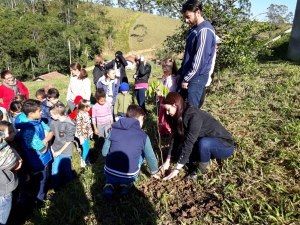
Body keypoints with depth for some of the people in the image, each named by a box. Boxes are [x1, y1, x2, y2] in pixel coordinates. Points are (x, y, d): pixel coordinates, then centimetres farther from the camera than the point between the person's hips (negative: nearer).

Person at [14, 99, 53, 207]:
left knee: (46, 178, 30)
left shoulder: (37, 120, -9)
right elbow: (43, 149, -29)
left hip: (45, 158, 8)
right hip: (38, 161, -8)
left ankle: (44, 193, 57)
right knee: (41, 181, 18)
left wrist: (44, 140, -21)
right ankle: (38, 200, 45)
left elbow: (50, 132, -4)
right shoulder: (28, 130, -36)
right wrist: (46, 141, -12)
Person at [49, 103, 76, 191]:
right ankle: (56, 186, 38)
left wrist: (59, 151, -11)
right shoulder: (53, 121, -7)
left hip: (65, 152, -4)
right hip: (54, 151, 4)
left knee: (66, 170, 14)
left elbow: (69, 141, -15)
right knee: (55, 171, 14)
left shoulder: (69, 124, -21)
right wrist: (51, 149, -1)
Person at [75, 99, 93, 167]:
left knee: (86, 148, 19)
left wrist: (90, 132, 18)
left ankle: (85, 159, 37)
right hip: (83, 135, -7)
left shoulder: (86, 113, 1)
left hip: (87, 134, 8)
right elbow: (79, 127, -22)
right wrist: (81, 137, -18)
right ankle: (83, 162, 23)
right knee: (86, 149, 3)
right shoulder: (80, 115, -25)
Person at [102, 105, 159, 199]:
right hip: (128, 176, -2)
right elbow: (150, 157, 12)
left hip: (109, 173, 2)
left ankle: (109, 185, 8)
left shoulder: (114, 130, 3)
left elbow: (104, 152, 9)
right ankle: (126, 184, 15)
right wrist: (154, 172, 31)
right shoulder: (143, 135, -1)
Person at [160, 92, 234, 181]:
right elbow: (176, 138, -4)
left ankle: (200, 172, -13)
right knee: (181, 156, -8)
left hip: (225, 145, -7)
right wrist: (167, 161, -7)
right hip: (209, 144, 7)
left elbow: (188, 143, -34)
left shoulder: (194, 116, -31)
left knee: (203, 143, -37)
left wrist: (177, 169, -30)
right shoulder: (181, 116, -6)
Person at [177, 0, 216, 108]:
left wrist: (187, 79, -16)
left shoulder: (205, 30, -17)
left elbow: (199, 59, -21)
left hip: (196, 77, -9)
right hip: (187, 75, 9)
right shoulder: (194, 29, 13)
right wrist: (181, 73, 15)